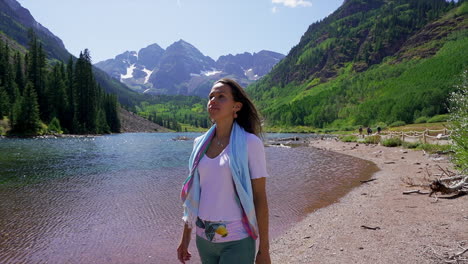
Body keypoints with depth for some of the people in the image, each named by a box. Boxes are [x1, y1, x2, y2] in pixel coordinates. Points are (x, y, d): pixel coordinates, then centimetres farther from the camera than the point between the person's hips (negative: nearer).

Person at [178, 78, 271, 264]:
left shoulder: (250, 143, -11)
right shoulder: (200, 143, 3)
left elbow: (260, 198, -9)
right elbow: (192, 193, 9)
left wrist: (264, 249, -7)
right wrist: (185, 237, 13)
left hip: (237, 241, -5)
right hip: (204, 239, 5)